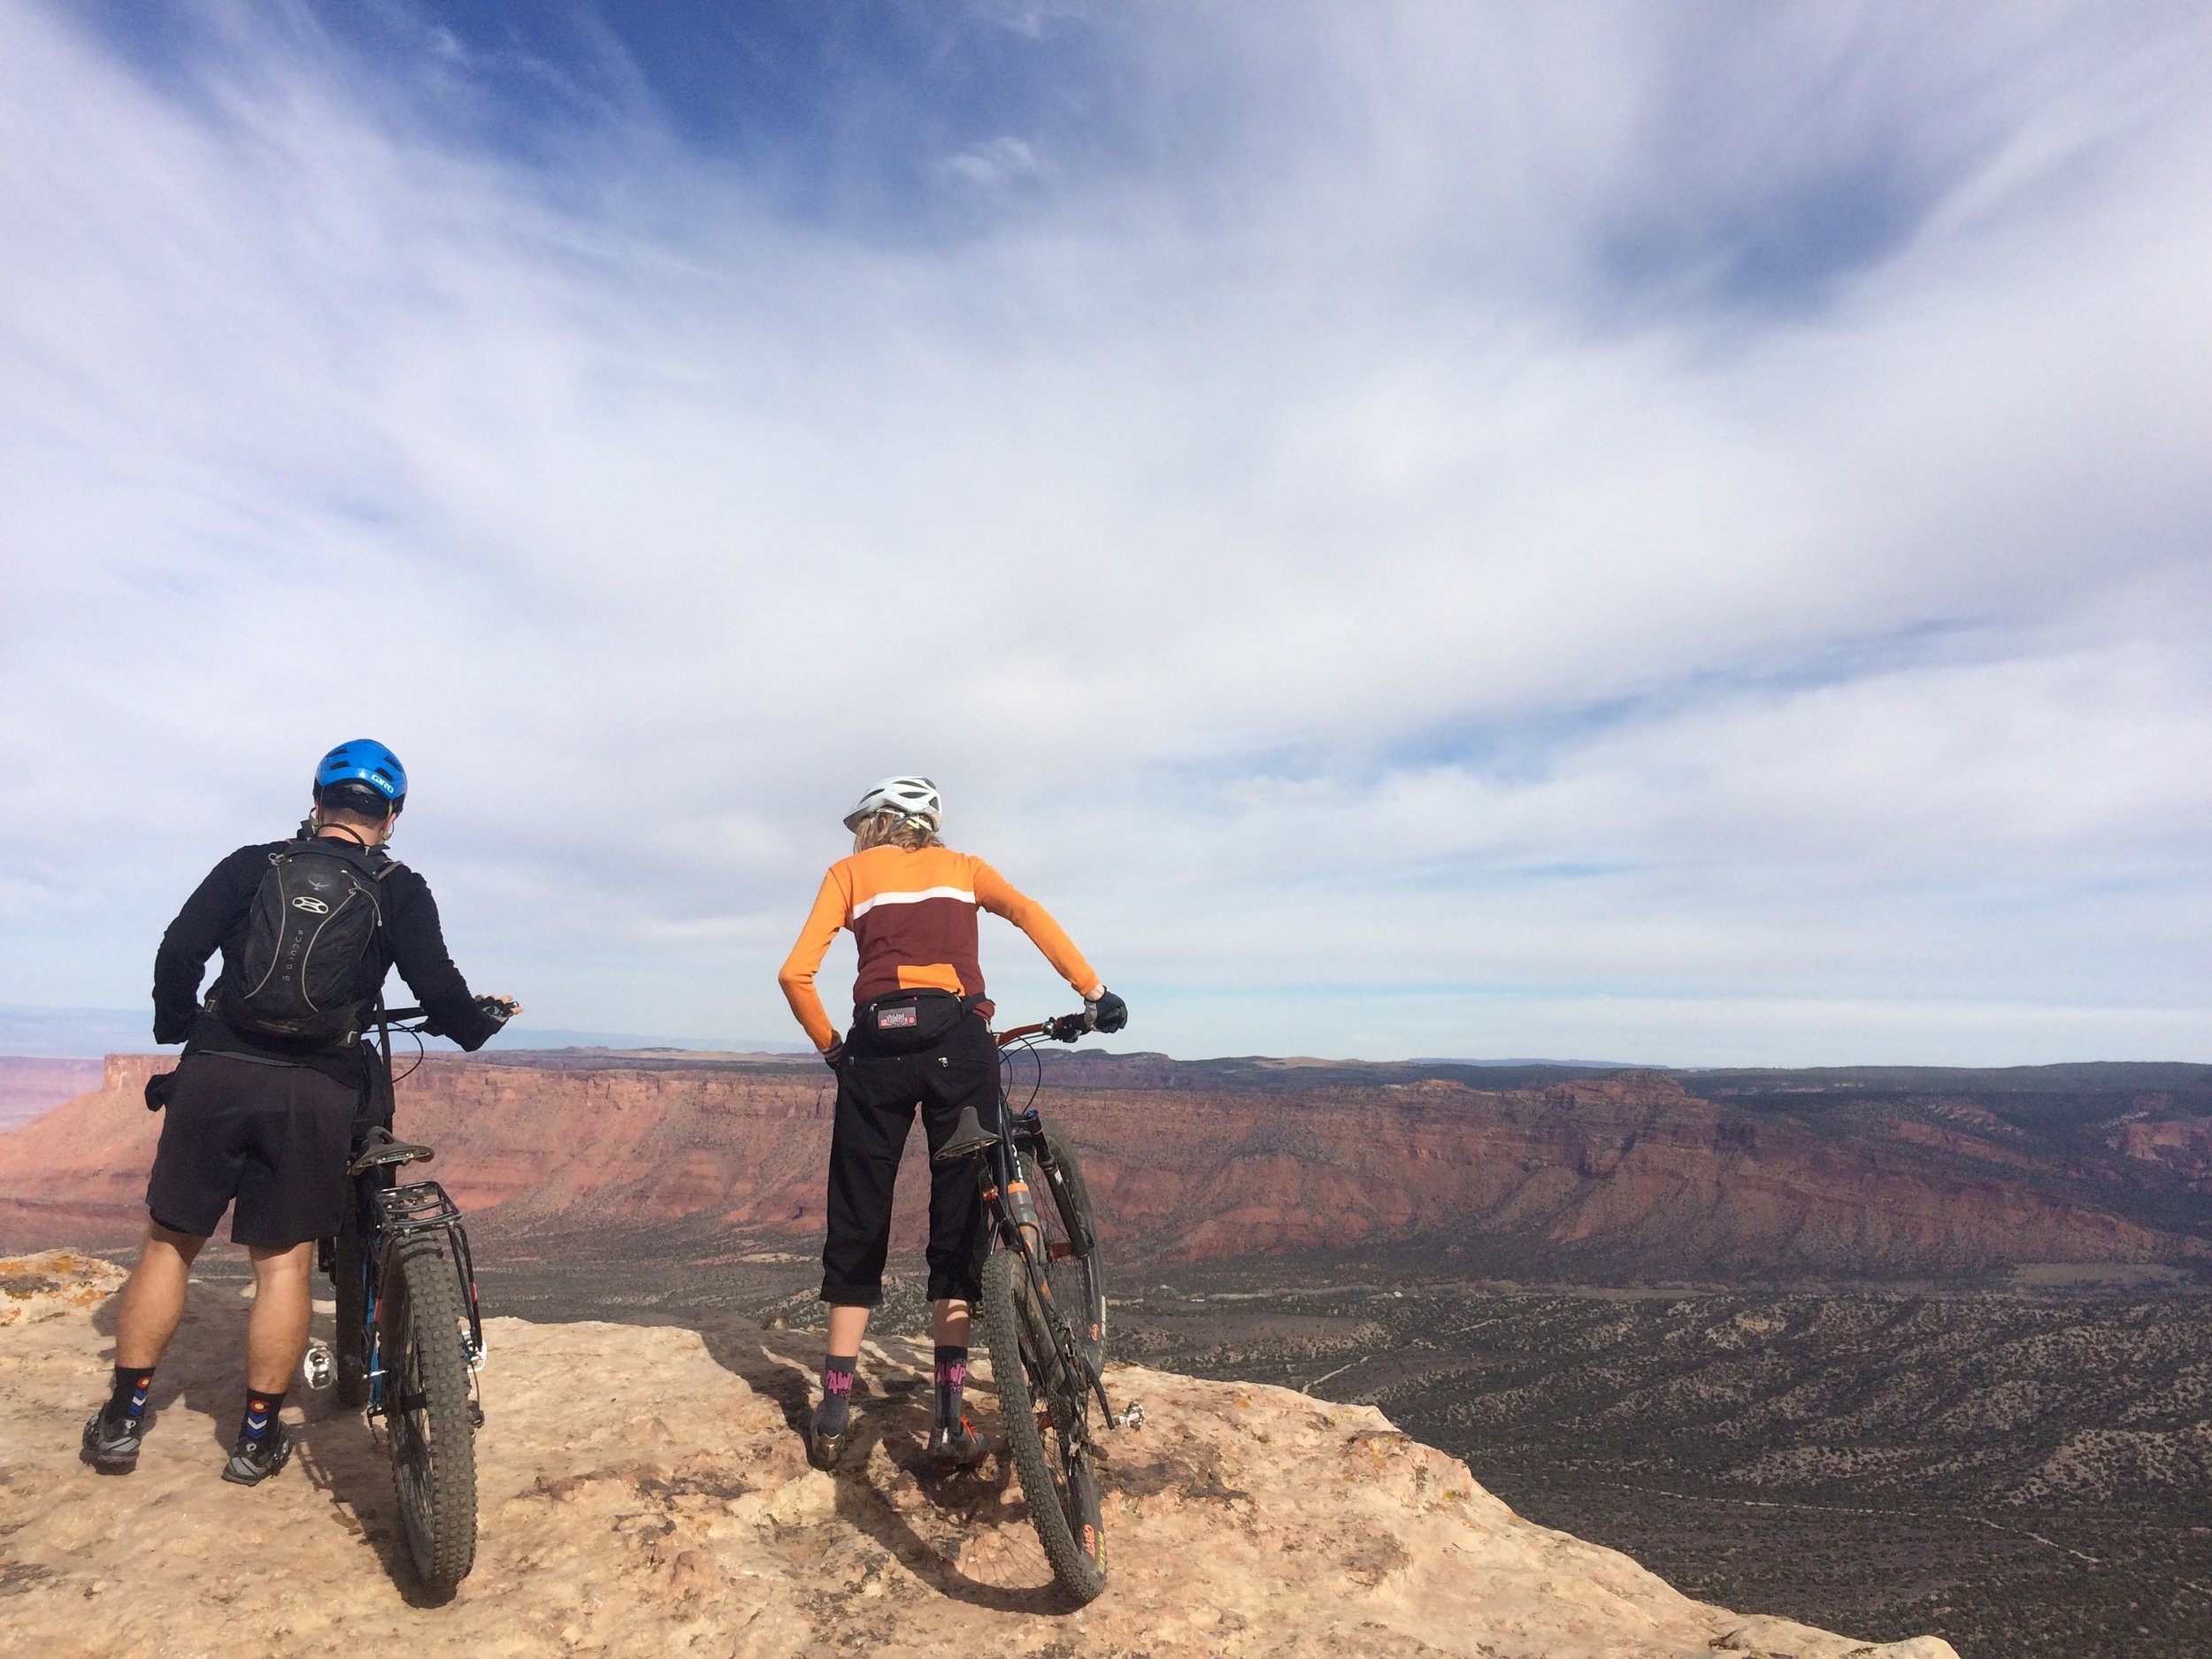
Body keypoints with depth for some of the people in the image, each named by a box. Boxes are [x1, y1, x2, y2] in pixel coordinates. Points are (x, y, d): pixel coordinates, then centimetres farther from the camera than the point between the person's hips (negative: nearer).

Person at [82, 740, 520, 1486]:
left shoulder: (252, 865, 8)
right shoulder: (399, 890, 3)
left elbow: (178, 951, 1)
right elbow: (438, 987, -4)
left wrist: (177, 1026, 19)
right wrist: (483, 1020, 16)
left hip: (215, 1075, 2)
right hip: (317, 1089, -1)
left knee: (170, 1243, 16)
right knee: (284, 1261, 8)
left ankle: (122, 1419, 23)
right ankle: (257, 1436, 16)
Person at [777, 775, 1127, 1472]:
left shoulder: (849, 873, 17)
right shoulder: (962, 867, 20)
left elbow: (795, 974, 4)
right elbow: (1031, 914, 3)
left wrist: (831, 1047, 17)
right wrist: (1093, 993, 0)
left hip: (876, 1045, 0)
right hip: (957, 1041, 0)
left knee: (858, 1226, 12)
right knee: (959, 1223, 8)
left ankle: (834, 1415, 17)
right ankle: (949, 1422, 6)